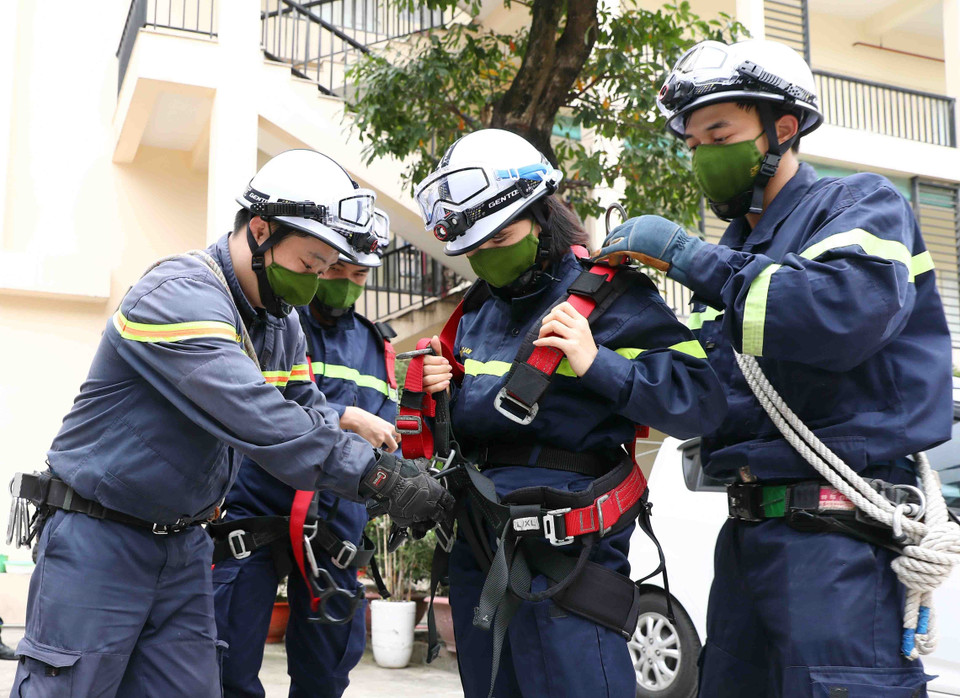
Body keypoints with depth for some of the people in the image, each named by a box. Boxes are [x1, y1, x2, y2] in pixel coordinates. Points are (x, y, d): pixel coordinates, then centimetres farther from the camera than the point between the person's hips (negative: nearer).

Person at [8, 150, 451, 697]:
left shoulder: (281, 323, 6)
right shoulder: (178, 296, -23)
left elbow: (309, 411, 6)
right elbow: (256, 418, -33)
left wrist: (398, 471, -12)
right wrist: (379, 476, -34)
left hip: (186, 546, 8)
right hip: (101, 542, -7)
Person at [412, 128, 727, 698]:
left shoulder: (607, 295, -8)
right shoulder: (477, 308, 13)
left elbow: (700, 403, -16)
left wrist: (597, 364, -23)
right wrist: (438, 392, 4)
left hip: (565, 548, -7)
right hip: (478, 544, 7)